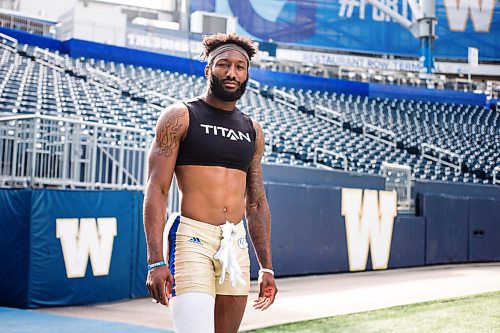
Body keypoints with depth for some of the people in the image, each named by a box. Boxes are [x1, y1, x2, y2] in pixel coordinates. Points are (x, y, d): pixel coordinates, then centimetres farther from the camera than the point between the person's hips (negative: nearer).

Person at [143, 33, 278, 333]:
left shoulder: (253, 131, 16)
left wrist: (267, 267, 15)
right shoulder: (180, 117, 1)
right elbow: (156, 190, -6)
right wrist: (156, 261, -15)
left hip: (237, 246, 5)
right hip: (192, 240, -5)